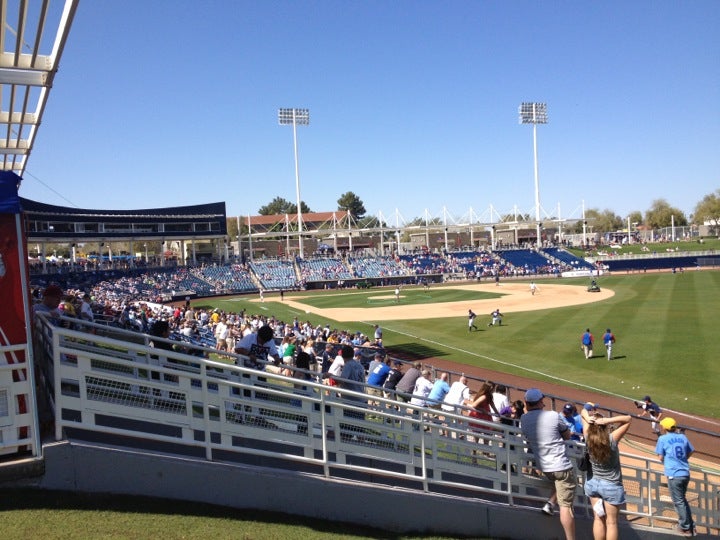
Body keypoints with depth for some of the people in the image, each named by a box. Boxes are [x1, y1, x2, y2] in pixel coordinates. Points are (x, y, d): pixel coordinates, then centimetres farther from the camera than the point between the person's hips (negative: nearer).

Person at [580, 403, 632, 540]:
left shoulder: (587, 438, -12)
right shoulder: (612, 439, -22)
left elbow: (583, 412, -3)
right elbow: (628, 418, -18)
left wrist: (587, 417, -26)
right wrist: (607, 420, -30)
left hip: (592, 482, 4)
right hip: (611, 485, -3)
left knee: (598, 519, 15)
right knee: (611, 522, 9)